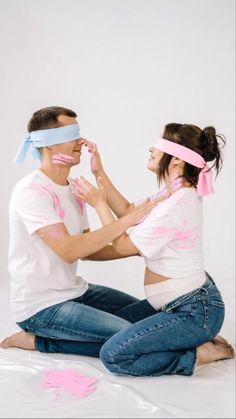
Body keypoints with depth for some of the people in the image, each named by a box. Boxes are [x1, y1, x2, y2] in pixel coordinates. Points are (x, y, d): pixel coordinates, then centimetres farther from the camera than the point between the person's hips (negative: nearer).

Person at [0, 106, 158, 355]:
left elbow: (86, 249, 12)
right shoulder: (31, 191, -19)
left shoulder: (73, 188, 9)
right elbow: (69, 251, -28)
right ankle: (38, 340, -3)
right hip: (40, 307, -9)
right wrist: (128, 220, -27)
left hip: (76, 291, 9)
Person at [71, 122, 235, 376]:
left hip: (195, 312, -10)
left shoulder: (177, 204, -25)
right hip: (185, 301, 10)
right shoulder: (177, 192, 5)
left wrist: (98, 203, -4)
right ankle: (199, 339, 16)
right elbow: (128, 212, 11)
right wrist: (99, 173, 6)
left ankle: (198, 355, -6)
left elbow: (123, 245, -16)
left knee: (113, 355, -16)